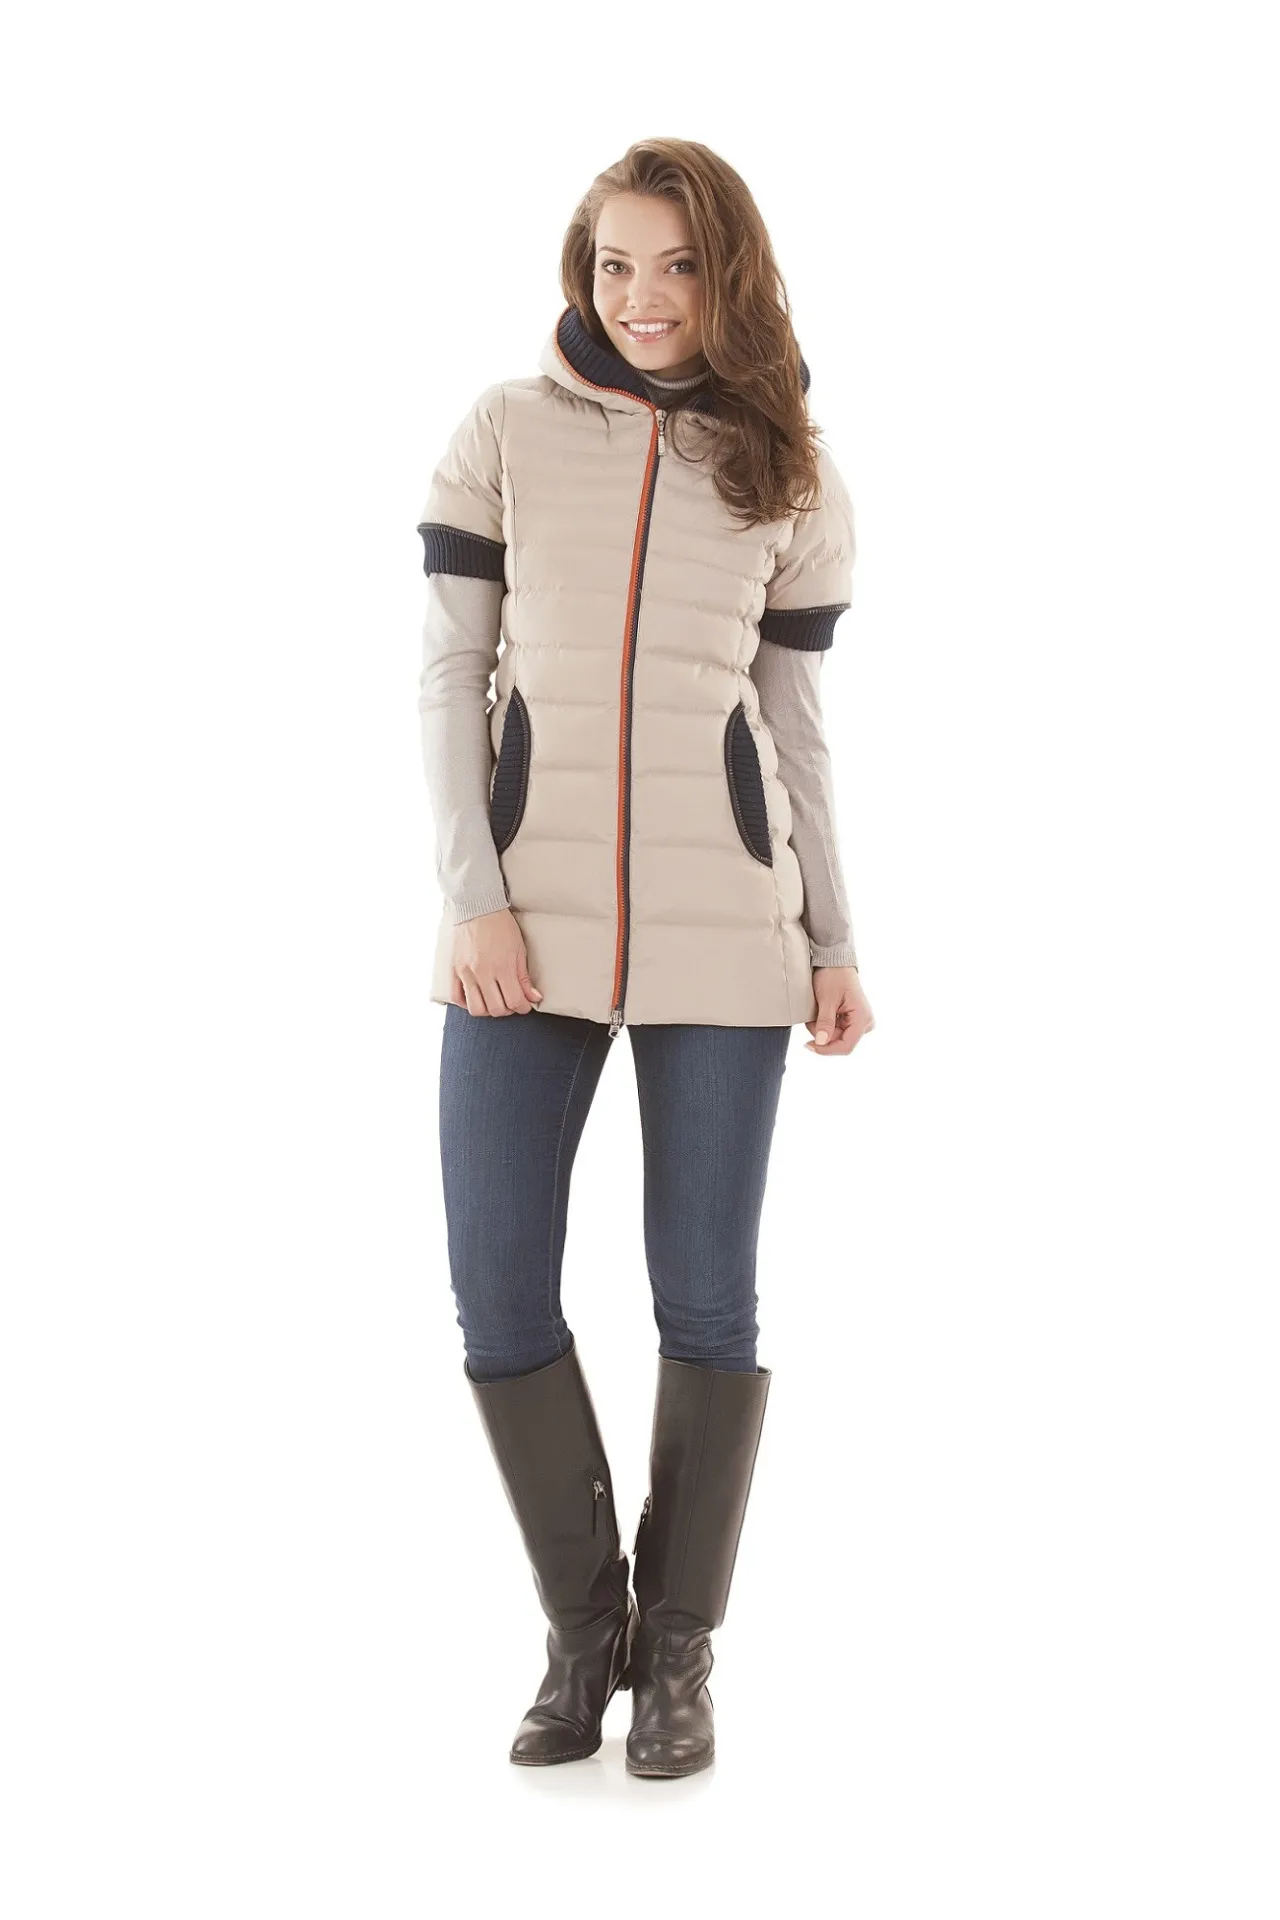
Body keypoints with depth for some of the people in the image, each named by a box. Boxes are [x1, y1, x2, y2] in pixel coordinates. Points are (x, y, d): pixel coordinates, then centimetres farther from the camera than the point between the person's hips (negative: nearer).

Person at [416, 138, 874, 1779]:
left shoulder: (786, 471, 9)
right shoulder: (506, 432, 6)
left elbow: (792, 717, 12)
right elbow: (447, 672, 3)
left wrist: (835, 938, 8)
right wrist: (471, 894, -8)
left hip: (719, 920, 0)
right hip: (528, 914, 0)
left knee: (705, 1297, 2)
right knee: (497, 1298, -1)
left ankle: (676, 1650, 20)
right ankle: (581, 1626, 20)